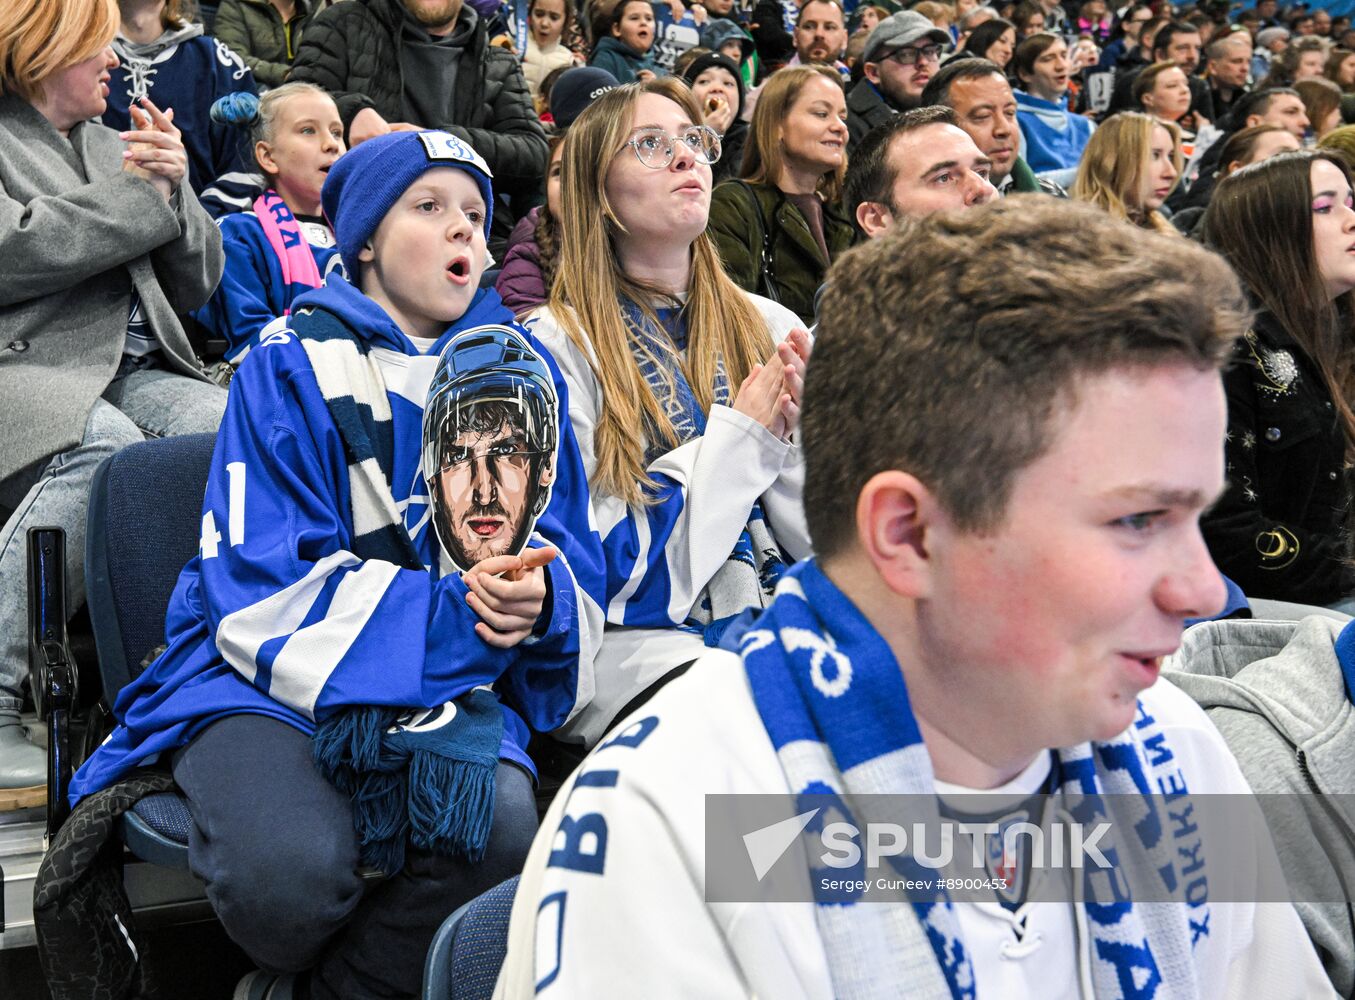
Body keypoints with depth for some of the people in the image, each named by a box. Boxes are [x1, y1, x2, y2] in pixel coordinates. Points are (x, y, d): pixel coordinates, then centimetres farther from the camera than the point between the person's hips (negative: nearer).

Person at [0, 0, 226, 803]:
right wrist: (141, 196, -4)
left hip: (135, 371, 6)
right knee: (106, 451, -38)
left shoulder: (109, 143, 27)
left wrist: (176, 190, 5)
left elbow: (196, 288, 23)